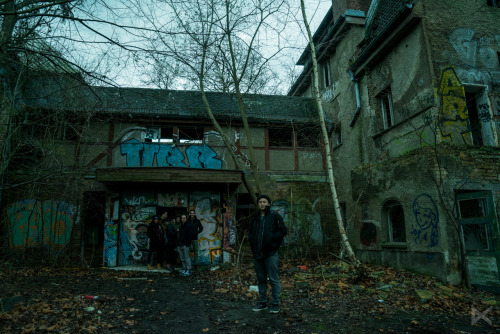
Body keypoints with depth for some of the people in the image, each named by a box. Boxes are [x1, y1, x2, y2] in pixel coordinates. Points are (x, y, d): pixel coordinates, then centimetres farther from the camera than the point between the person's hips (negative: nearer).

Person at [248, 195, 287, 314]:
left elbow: (283, 230, -9)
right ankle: (263, 303, 26)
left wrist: (271, 239, -14)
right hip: (257, 254, 6)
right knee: (261, 279, 14)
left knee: (273, 279, -1)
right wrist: (252, 240, 5)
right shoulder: (255, 218, 14)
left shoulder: (275, 217, -3)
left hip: (270, 253, -6)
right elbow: (250, 233, 24)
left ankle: (276, 304, 11)